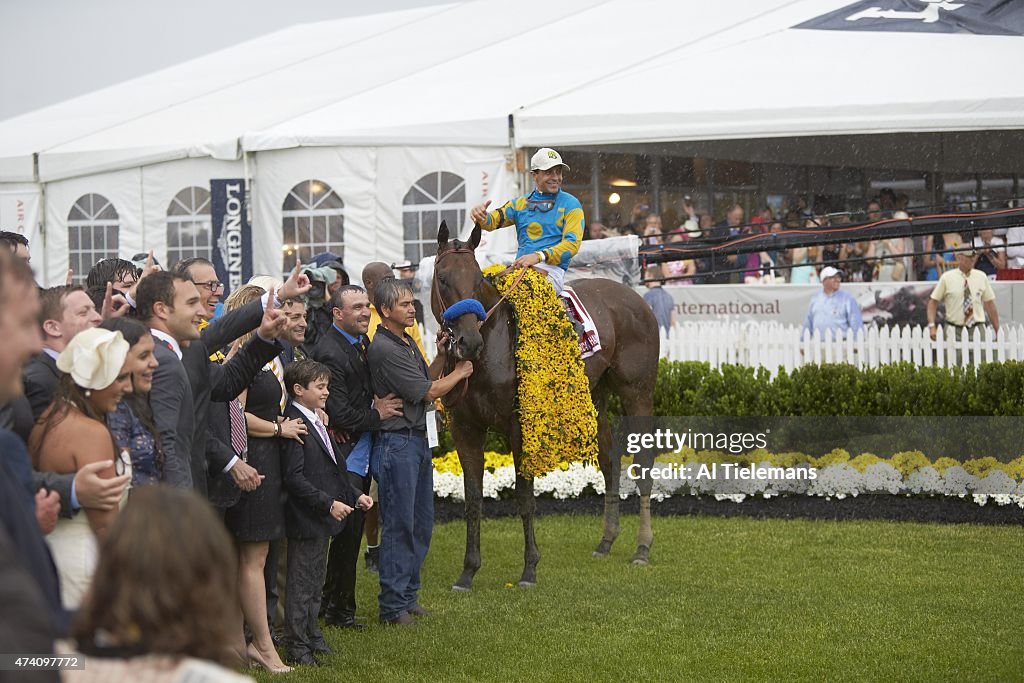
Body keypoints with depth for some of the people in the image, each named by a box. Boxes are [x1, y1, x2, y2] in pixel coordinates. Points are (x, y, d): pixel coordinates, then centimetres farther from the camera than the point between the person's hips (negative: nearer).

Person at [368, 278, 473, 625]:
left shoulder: (406, 342, 14)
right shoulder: (385, 349, -18)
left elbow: (425, 382, 17)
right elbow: (428, 392, -15)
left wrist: (440, 355, 4)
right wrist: (459, 373, 1)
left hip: (418, 440, 10)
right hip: (396, 443, -10)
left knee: (421, 524, 14)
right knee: (399, 525, -5)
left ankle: (407, 596, 23)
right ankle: (393, 605, 1)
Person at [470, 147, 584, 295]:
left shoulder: (570, 204, 7)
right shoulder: (520, 203, 20)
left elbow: (572, 244, -5)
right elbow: (494, 220, 8)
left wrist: (539, 256, -21)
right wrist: (481, 216, -19)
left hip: (552, 269, -4)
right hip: (520, 266, 4)